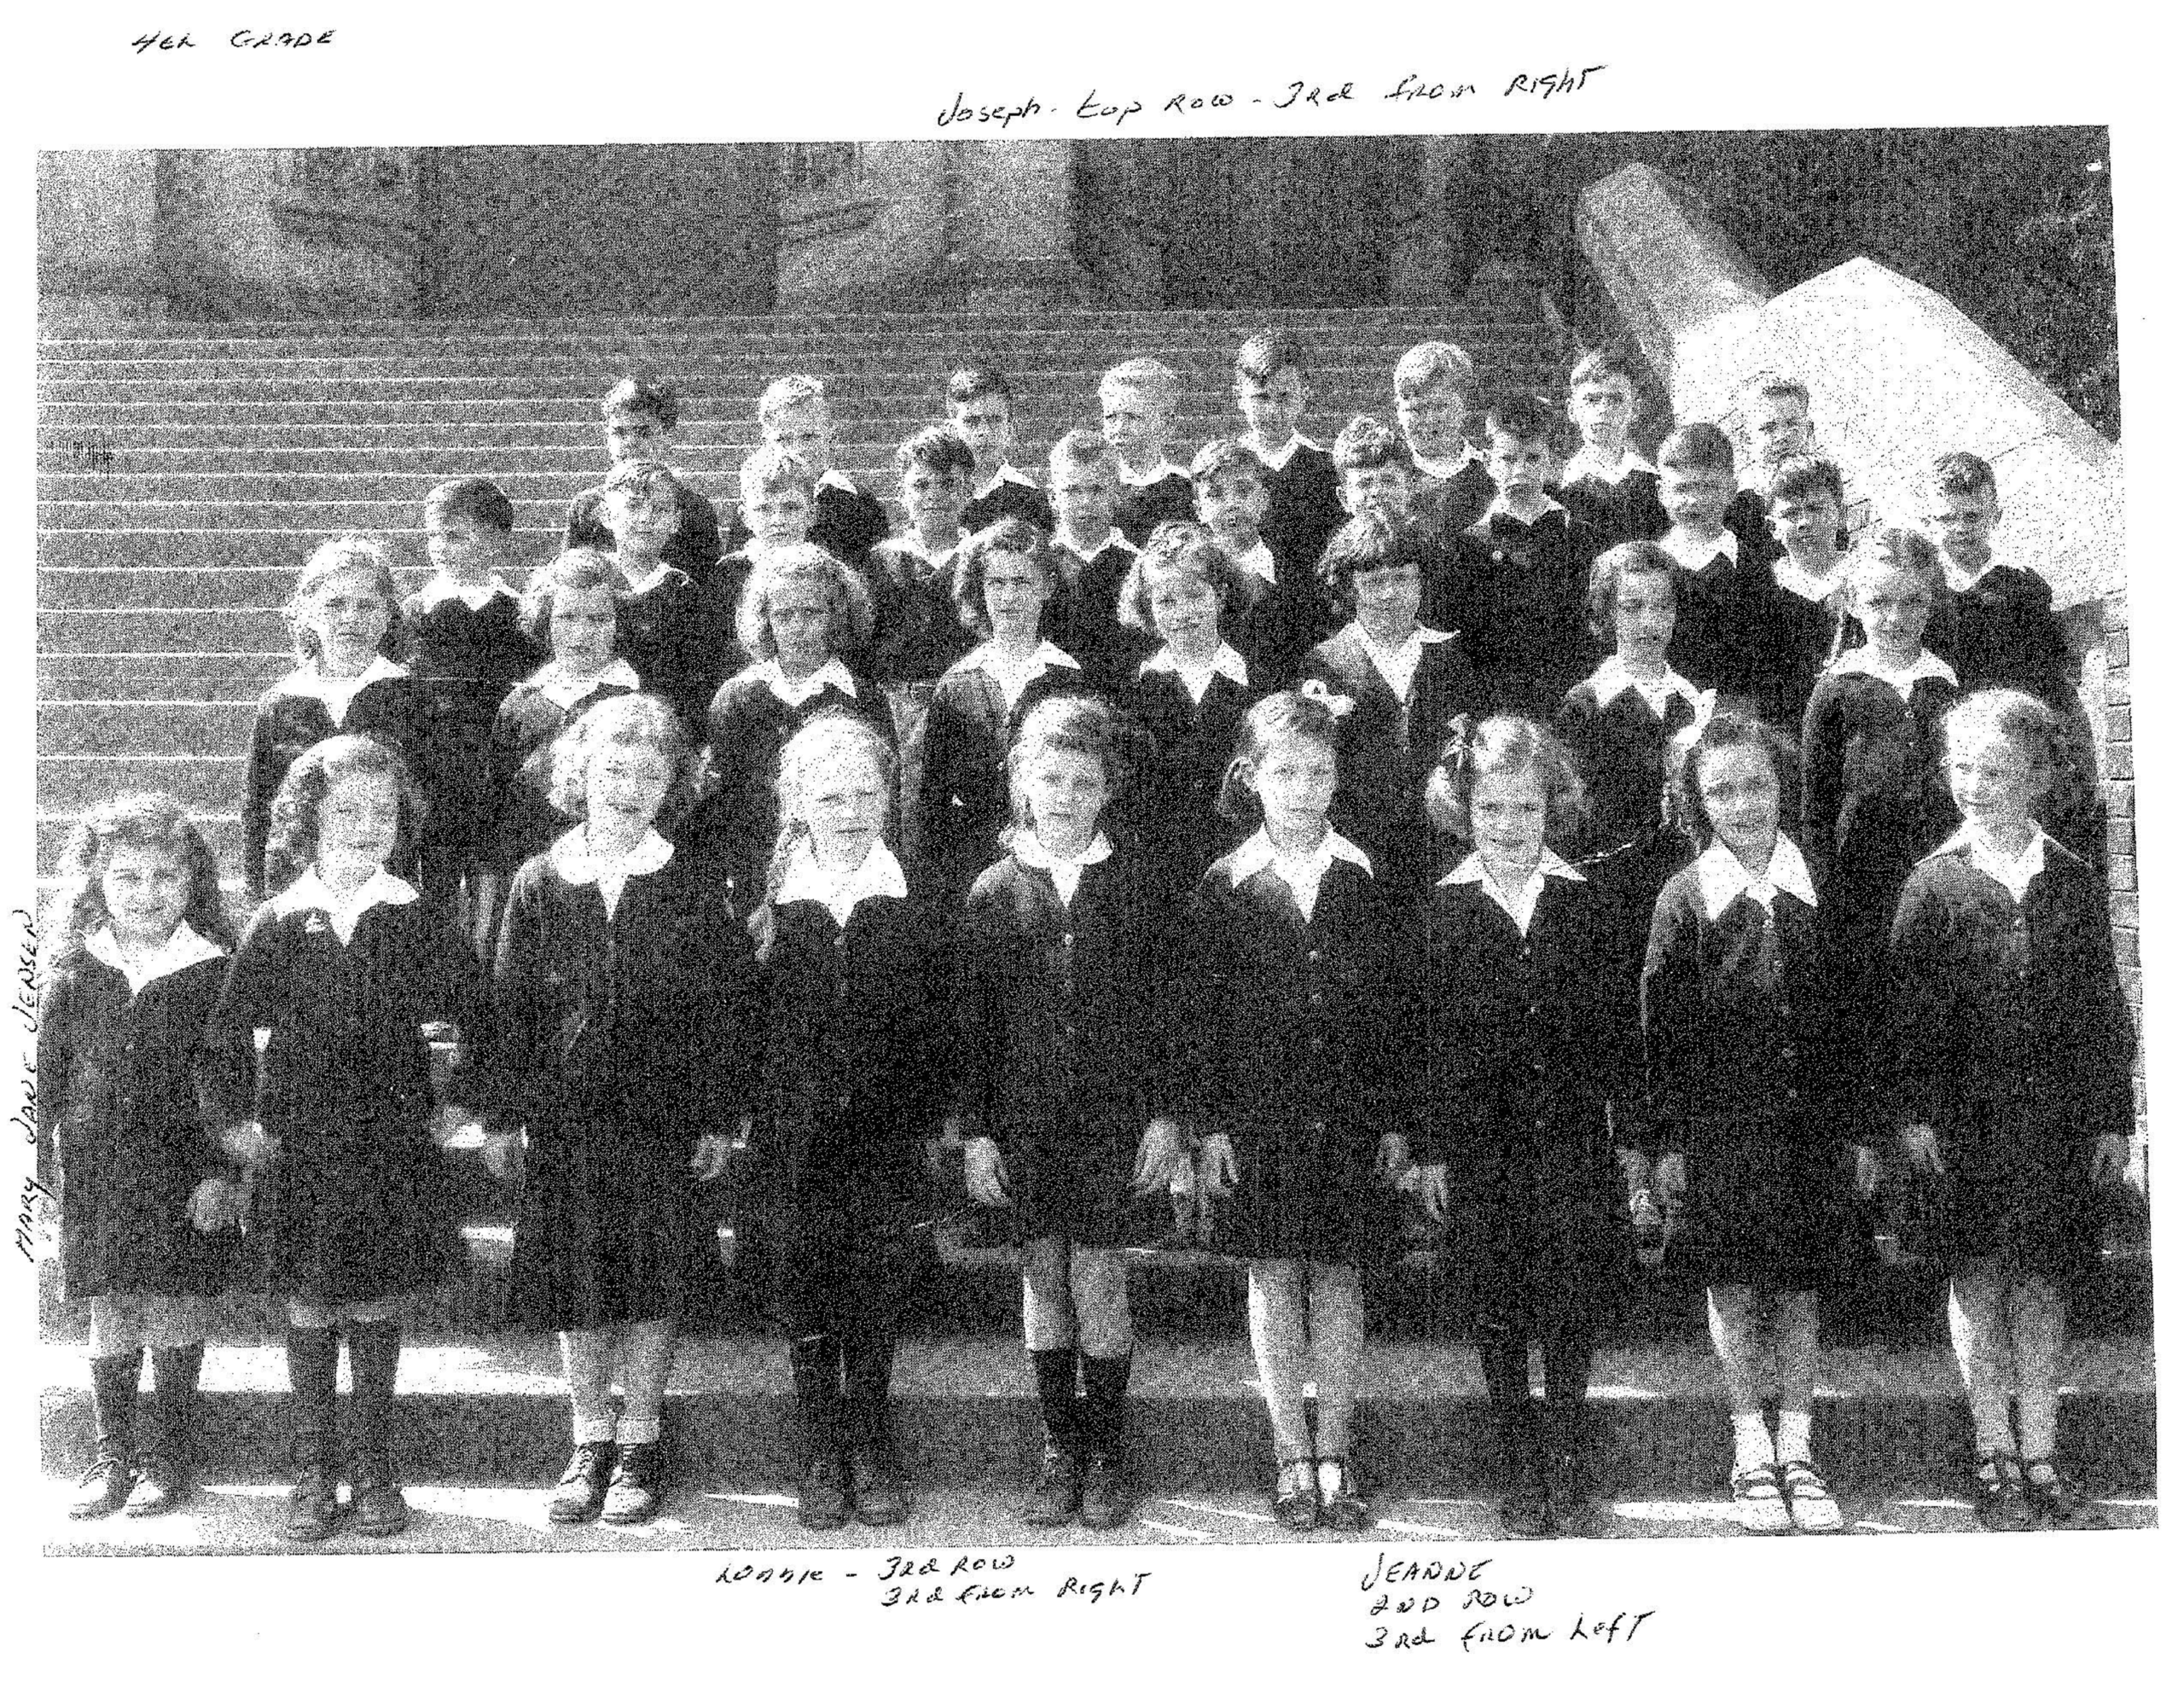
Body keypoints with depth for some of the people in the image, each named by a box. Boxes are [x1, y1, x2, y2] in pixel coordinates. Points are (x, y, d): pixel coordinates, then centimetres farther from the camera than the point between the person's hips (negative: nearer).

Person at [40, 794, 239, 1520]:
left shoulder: (212, 969, -5)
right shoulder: (74, 970, 2)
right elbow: (47, 1068, 8)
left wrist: (219, 1170, -8)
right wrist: (40, 1155, 4)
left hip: (181, 1169, -2)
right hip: (97, 1175, 2)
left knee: (178, 1315, 4)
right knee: (109, 1319, 9)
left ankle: (171, 1456, 17)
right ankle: (113, 1455, 20)